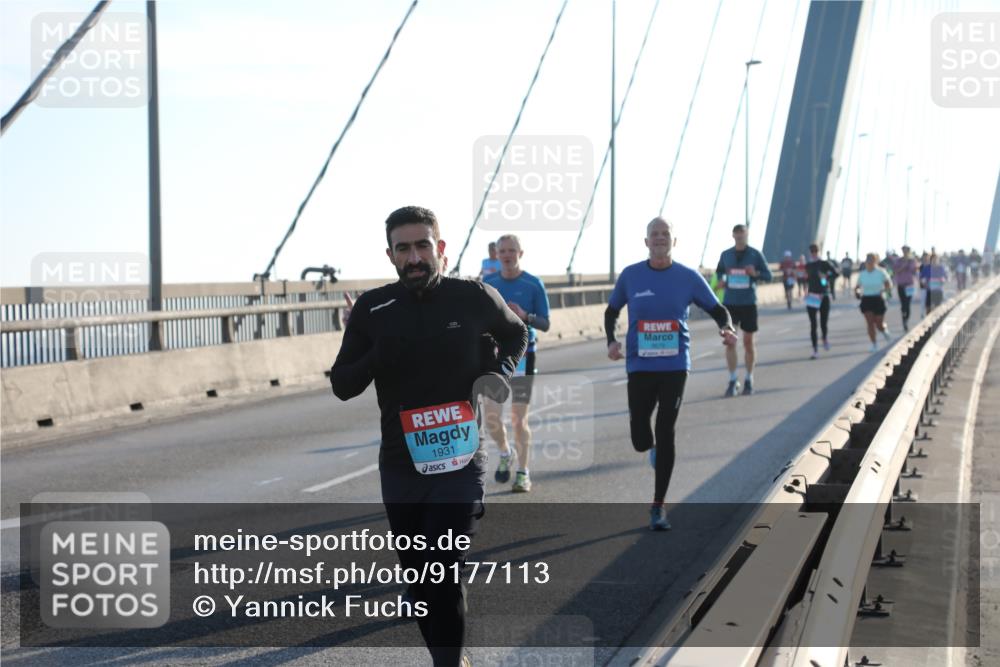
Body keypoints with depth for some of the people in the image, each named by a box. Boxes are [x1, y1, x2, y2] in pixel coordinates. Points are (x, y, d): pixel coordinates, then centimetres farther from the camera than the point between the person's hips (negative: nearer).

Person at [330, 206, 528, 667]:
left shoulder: (474, 298, -4)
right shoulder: (372, 309, -2)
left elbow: (515, 333, 17)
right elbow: (342, 385, 0)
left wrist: (500, 371, -2)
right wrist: (378, 357, -18)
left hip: (459, 462, -2)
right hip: (400, 467, 3)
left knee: (442, 570, -16)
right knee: (418, 577, 11)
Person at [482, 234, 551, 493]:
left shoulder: (534, 284, -3)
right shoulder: (488, 283, 5)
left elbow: (545, 324, -4)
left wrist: (525, 316, -21)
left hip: (523, 355, -3)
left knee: (519, 419, -2)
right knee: (492, 417, -1)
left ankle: (523, 473, 9)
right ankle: (504, 454, 28)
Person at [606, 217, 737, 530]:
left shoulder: (688, 277, 0)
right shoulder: (630, 276, 1)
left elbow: (717, 310, 7)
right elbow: (611, 312, 13)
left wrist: (727, 328, -15)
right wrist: (611, 341, -4)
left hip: (675, 366, -1)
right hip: (640, 366, 1)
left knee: (666, 434, -4)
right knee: (640, 439, 0)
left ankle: (658, 507, 6)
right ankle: (653, 446, 41)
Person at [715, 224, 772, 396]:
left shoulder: (755, 254, 0)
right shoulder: (725, 255, 6)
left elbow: (768, 276, 2)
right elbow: (719, 273, 20)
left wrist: (755, 274, -18)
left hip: (749, 303, -1)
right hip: (730, 302, 1)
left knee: (749, 342, 5)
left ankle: (749, 380, 17)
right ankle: (733, 380, -1)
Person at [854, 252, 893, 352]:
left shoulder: (881, 272, -5)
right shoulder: (862, 274, 4)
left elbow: (889, 285, -3)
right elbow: (857, 286, 14)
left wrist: (883, 290, -23)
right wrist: (856, 291, -9)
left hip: (878, 300, -2)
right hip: (866, 300, 2)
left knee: (879, 325, 2)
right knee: (870, 322, -7)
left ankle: (885, 330, 39)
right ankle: (874, 344, 1)